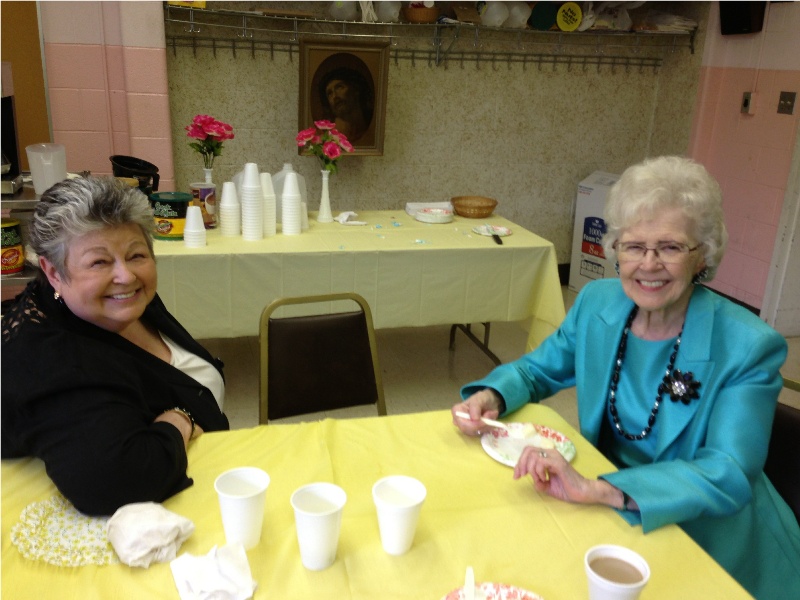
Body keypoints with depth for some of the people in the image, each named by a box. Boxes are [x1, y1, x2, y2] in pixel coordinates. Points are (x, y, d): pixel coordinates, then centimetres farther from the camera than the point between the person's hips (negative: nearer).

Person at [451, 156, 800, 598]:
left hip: (713, 545, -4)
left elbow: (730, 474, -26)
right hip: (610, 514, 5)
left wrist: (596, 490, -39)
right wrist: (491, 397, -17)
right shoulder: (597, 303, -6)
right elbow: (537, 369, 7)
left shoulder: (748, 347, -19)